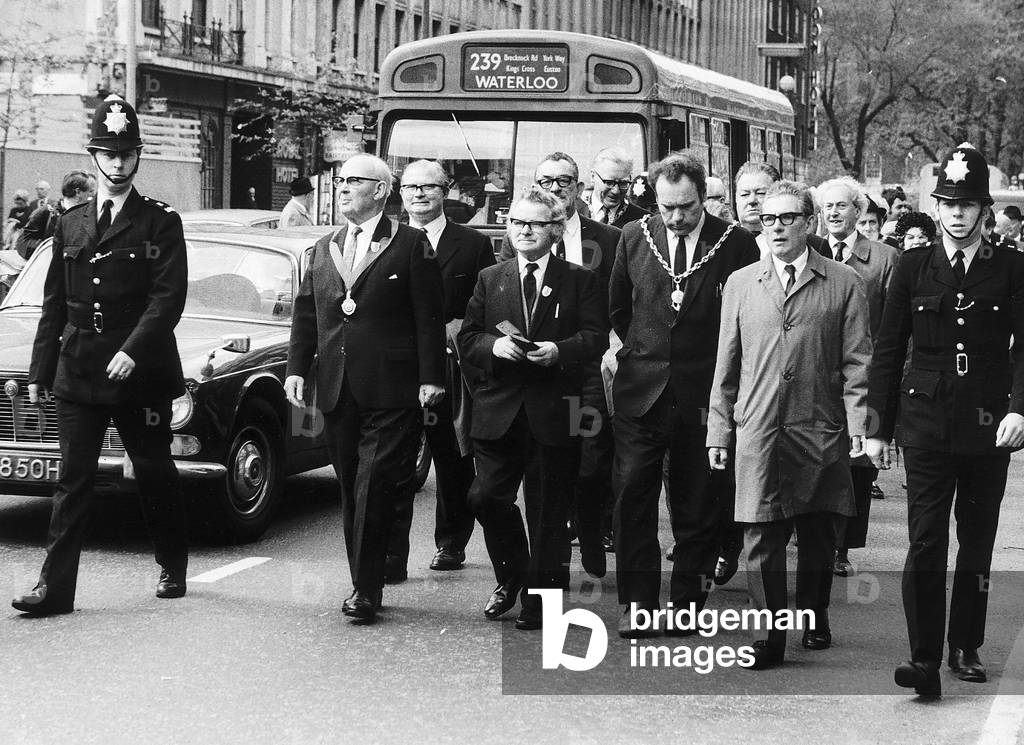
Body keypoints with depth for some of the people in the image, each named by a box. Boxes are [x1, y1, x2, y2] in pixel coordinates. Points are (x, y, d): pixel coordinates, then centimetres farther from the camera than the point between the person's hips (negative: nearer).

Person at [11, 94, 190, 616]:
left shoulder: (160, 223, -1)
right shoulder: (70, 225, 11)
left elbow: (168, 297, -11)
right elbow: (54, 304, 14)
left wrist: (133, 350, -23)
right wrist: (40, 370, 10)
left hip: (140, 372, -3)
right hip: (77, 372, 3)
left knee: (154, 472, 9)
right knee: (73, 479, -1)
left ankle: (173, 568, 27)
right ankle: (55, 587, -5)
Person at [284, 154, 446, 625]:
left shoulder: (411, 246, 0)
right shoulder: (324, 250, 16)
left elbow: (429, 316, -4)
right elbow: (305, 313, 16)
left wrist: (431, 378, -10)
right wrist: (297, 368, 4)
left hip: (390, 393, -5)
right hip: (337, 391, 5)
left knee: (373, 491, -10)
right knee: (351, 492, 9)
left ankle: (366, 590, -7)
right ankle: (363, 583, 17)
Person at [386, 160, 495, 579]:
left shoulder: (473, 246, 7)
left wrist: (459, 328, -11)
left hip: (453, 368, 0)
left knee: (454, 462, 11)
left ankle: (451, 544, 27)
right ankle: (391, 556, -9)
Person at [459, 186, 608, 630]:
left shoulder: (578, 281, 6)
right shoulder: (490, 279, 13)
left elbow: (596, 338, -2)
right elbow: (467, 337, 9)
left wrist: (559, 350, -19)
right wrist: (494, 345, -11)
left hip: (553, 411, -2)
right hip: (499, 410, 2)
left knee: (547, 510, 1)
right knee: (487, 496, -5)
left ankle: (539, 598, 11)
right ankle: (511, 576, 20)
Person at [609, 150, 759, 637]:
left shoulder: (736, 244, -5)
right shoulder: (635, 237, 4)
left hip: (705, 392, -2)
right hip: (641, 390, 2)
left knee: (698, 503, 5)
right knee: (632, 494, -1)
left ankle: (687, 601, 16)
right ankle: (637, 601, 7)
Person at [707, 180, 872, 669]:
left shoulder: (843, 284, 5)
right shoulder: (740, 284, 11)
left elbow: (857, 361, 2)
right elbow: (727, 365, 12)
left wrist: (858, 422, -7)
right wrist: (719, 430, 9)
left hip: (820, 431, -1)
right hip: (758, 430, 1)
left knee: (818, 536, 8)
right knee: (761, 537, -4)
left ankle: (815, 619, 28)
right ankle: (772, 637, 2)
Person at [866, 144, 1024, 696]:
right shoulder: (913, 267, 4)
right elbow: (889, 350, 7)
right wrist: (880, 427, 5)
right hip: (926, 419, 0)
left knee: (977, 541, 10)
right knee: (925, 540, -9)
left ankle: (966, 648, 23)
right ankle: (925, 660, -12)